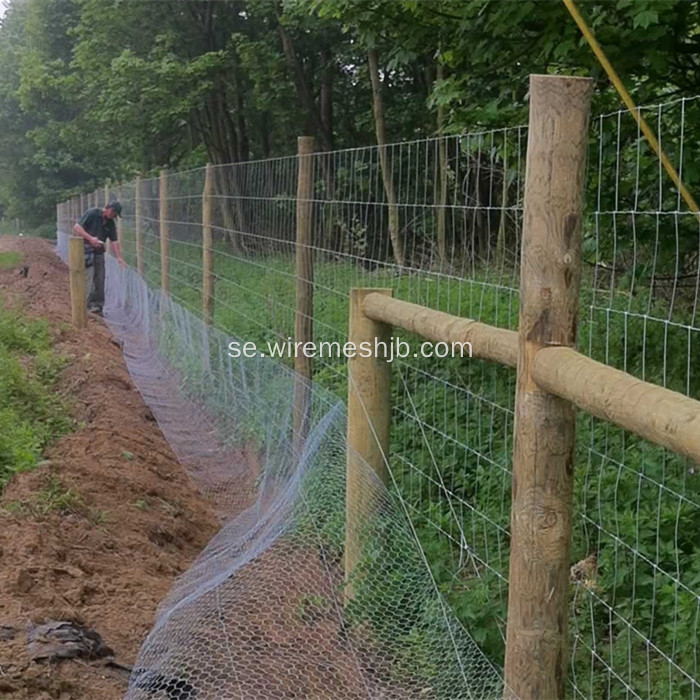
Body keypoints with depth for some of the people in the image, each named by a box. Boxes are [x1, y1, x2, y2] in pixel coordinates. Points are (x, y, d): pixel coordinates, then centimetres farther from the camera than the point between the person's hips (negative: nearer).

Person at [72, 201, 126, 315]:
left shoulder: (110, 224, 9)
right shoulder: (92, 214, -10)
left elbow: (114, 241, 6)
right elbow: (76, 227, -15)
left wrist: (119, 257, -6)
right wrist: (90, 238, -24)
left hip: (99, 252, 7)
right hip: (86, 251, -7)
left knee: (100, 282, 8)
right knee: (89, 280, -12)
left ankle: (97, 306, 15)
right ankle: (92, 305, -8)